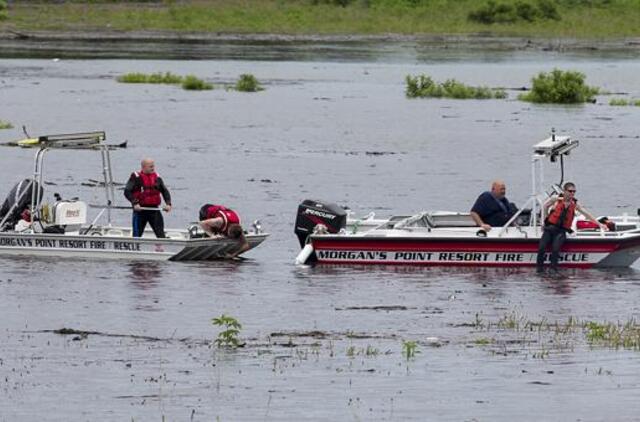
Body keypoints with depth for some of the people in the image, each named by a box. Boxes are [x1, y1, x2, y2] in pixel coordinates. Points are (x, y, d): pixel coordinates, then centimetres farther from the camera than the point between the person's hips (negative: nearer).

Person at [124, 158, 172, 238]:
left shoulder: (157, 178, 9)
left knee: (160, 234, -5)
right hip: (140, 210, -3)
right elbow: (127, 192, -11)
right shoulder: (136, 177, -4)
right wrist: (134, 203, -24)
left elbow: (165, 191, 11)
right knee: (137, 235, 5)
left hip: (154, 209, 3)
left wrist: (168, 203, -6)